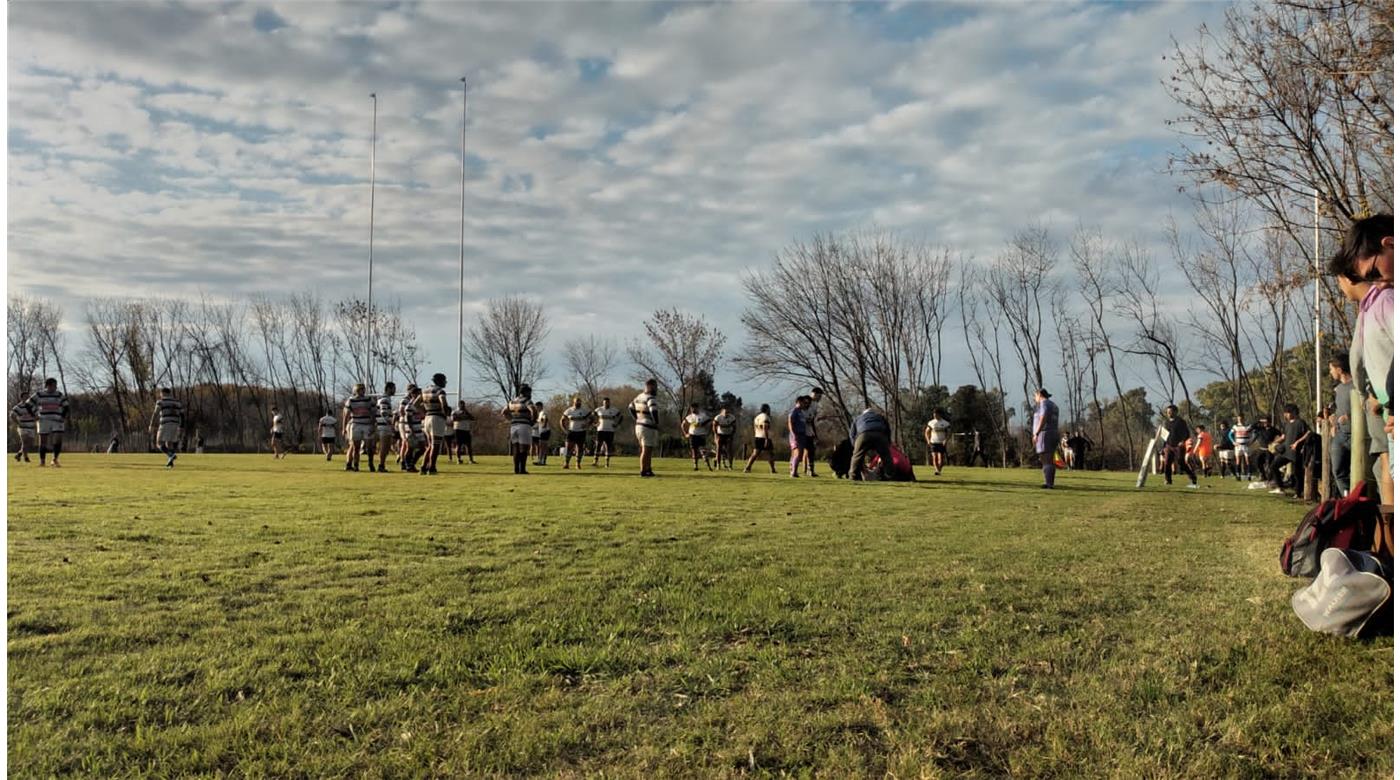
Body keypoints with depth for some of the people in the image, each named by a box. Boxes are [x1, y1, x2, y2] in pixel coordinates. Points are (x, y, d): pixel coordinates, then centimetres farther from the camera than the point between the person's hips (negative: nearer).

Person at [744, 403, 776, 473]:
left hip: (757, 437, 7)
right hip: (765, 438, -7)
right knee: (770, 454, 5)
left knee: (755, 454, 2)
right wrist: (767, 439, -24)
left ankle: (747, 468, -9)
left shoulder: (757, 417, 16)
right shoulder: (766, 417, -11)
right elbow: (765, 428, -20)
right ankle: (773, 470, 8)